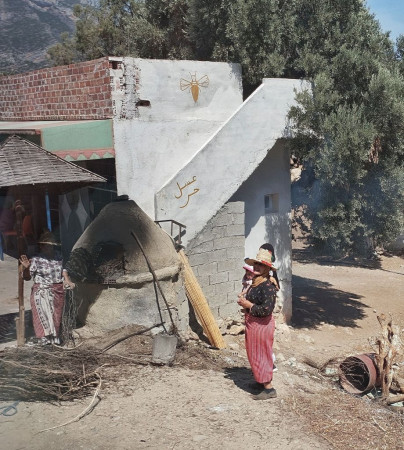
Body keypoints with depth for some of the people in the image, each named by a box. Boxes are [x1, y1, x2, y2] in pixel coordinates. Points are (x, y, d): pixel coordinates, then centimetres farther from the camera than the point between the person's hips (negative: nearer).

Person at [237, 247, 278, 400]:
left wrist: (247, 304, -20)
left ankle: (269, 388, 7)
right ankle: (261, 381, 35)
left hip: (261, 325, -10)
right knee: (254, 355, 20)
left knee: (260, 356, -2)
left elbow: (266, 309, -30)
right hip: (252, 324, 10)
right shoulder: (255, 283, 8)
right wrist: (244, 298, 6)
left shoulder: (267, 286, -22)